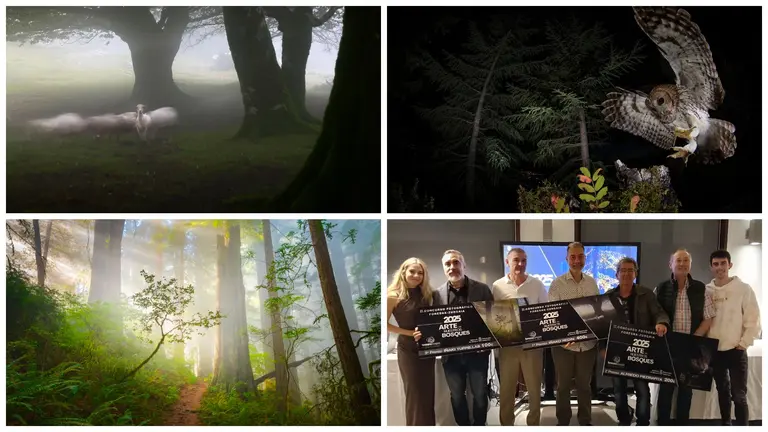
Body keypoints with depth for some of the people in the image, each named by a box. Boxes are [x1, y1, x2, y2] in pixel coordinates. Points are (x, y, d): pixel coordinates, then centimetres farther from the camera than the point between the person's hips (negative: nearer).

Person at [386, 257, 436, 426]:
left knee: (429, 391, 12)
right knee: (414, 392, 2)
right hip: (408, 349, -5)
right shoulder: (394, 296, -11)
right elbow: (386, 325, -11)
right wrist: (411, 333, -15)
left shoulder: (425, 293, 5)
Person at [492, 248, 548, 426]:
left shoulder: (537, 285, 1)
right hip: (508, 344, 0)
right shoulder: (497, 286, -1)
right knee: (506, 389, 9)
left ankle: (534, 423, 25)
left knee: (534, 388, 10)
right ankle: (506, 424, 21)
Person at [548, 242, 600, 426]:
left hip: (588, 343, 3)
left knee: (585, 385, 13)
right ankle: (562, 421, 21)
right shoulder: (557, 283, -5)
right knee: (563, 385, 8)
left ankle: (586, 421, 25)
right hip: (564, 344, -3)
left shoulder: (592, 282, 6)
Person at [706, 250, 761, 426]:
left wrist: (743, 344, -9)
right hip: (714, 350, 4)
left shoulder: (743, 288, -7)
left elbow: (753, 319, -6)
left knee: (738, 395, -7)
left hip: (735, 350, -3)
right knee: (723, 392, 16)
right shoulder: (706, 291, 2)